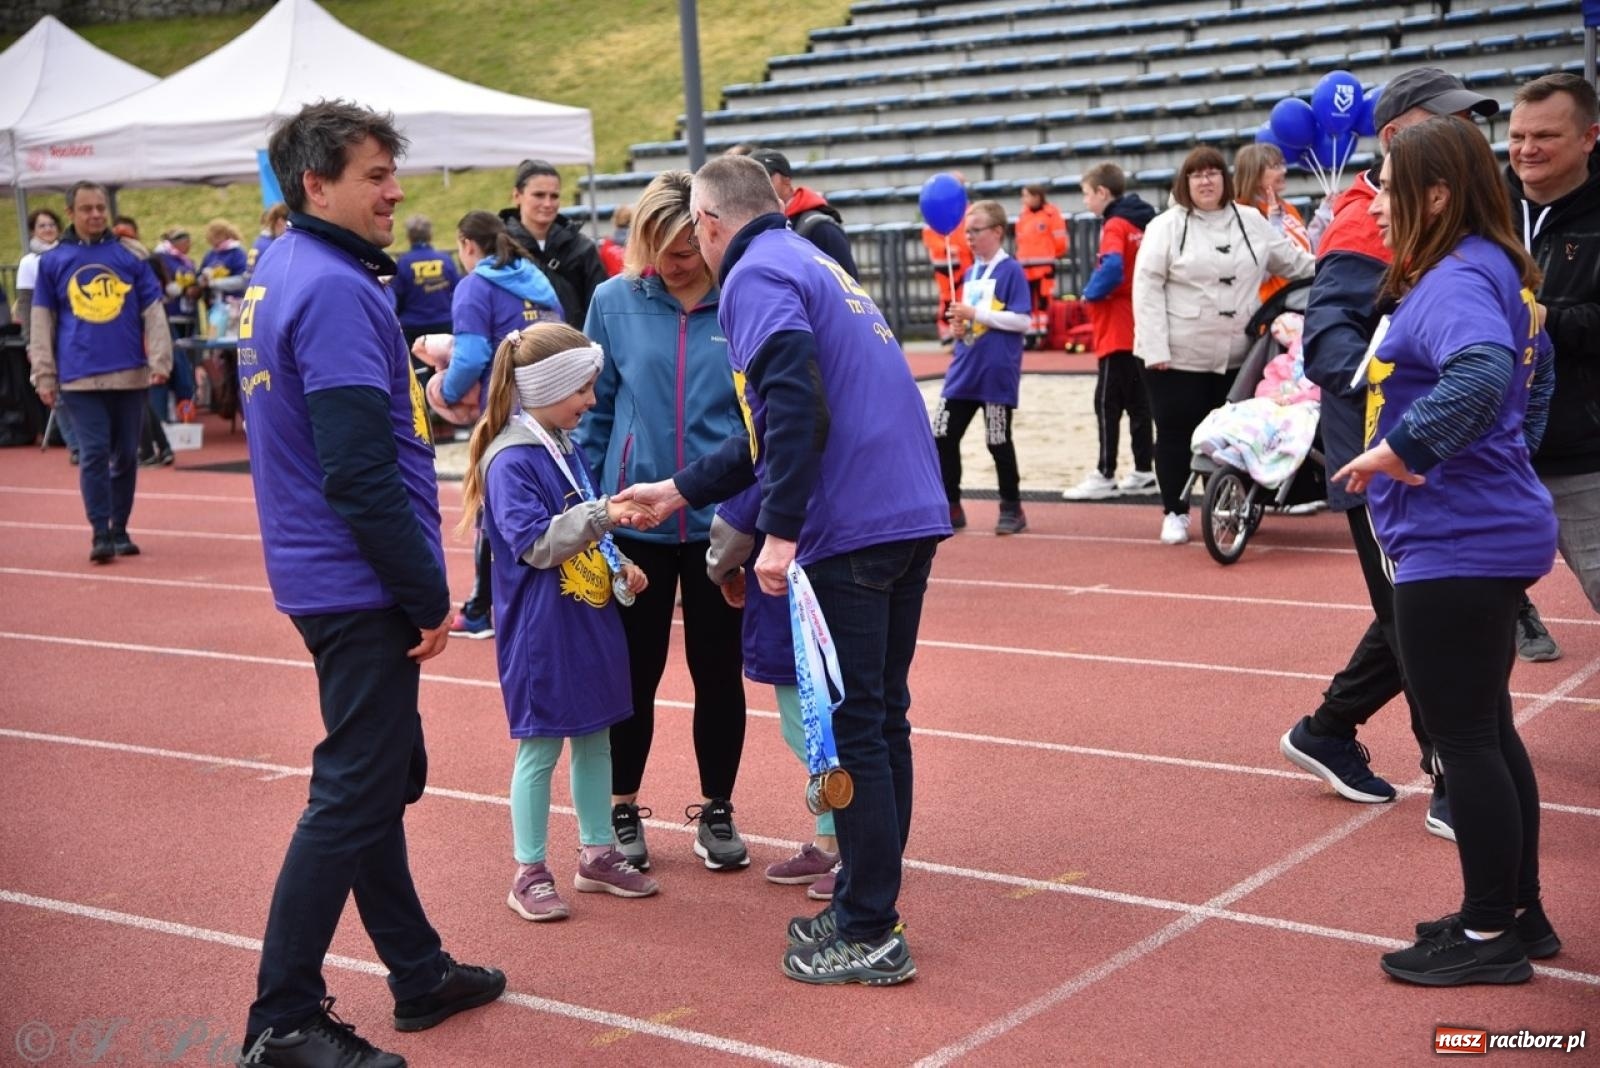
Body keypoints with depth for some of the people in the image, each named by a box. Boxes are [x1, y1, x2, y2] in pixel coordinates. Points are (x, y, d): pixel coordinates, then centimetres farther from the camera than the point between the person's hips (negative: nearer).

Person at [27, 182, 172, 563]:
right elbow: (41, 322, 7)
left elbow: (153, 313, 6)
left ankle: (120, 530, 20)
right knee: (94, 453, -6)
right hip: (79, 378, -1)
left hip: (130, 375, 1)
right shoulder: (53, 261, 5)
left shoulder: (131, 256, 6)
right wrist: (43, 375, 3)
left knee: (126, 454, 8)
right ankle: (100, 533, 0)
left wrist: (160, 360, -5)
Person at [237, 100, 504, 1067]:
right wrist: (429, 596, -18)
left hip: (330, 579, 10)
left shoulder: (278, 277, 12)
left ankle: (419, 971, 30)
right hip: (362, 586, -10)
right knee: (354, 795, -4)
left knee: (381, 778, 18)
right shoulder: (335, 291, -19)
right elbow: (359, 473, -23)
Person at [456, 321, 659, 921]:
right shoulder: (510, 460, -16)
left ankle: (597, 854, 27)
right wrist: (603, 514, -29)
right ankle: (530, 873, 12)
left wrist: (618, 566, 9)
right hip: (541, 630, -8)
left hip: (590, 618, 8)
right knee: (539, 748, 1)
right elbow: (536, 543, -23)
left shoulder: (565, 448, 11)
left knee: (594, 736, 15)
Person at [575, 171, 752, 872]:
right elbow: (596, 410, 6)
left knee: (718, 671, 10)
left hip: (722, 520, -1)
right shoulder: (615, 302, -1)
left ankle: (717, 811, 27)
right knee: (633, 670, 11)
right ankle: (621, 810, 28)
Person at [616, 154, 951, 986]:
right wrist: (678, 492, 31)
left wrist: (780, 530, -21)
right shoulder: (811, 263, 24)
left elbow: (796, 406, -21)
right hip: (913, 513, 9)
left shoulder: (756, 274, -5)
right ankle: (865, 901, 25)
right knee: (881, 718, 15)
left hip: (850, 529, -9)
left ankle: (869, 936, 5)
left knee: (851, 727, -2)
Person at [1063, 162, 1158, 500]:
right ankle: (1143, 470, 17)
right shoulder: (1143, 222, 12)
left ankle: (1105, 476, -5)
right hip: (1138, 328, 9)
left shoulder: (1115, 225, -12)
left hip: (1117, 330, -9)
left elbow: (1112, 268, -29)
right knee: (1137, 401, 13)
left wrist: (1091, 292, -13)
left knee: (1107, 403, -6)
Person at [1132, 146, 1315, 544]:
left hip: (1235, 356, 4)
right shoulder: (1166, 226, -3)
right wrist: (1155, 348, -15)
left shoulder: (1252, 222, 8)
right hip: (1178, 356, -3)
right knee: (1177, 433, 2)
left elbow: (1294, 261, 19)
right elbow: (1147, 287, -8)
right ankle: (1175, 513, 14)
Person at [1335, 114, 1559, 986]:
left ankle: (1491, 936, 13)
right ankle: (1519, 913, 30)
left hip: (1457, 546, -10)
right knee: (1488, 729, 19)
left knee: (1463, 739, 1)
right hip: (1485, 533, 10)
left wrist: (1400, 448, -32)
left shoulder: (1453, 282, -19)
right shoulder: (1491, 273, 13)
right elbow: (1533, 367, 29)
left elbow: (1483, 374, -40)